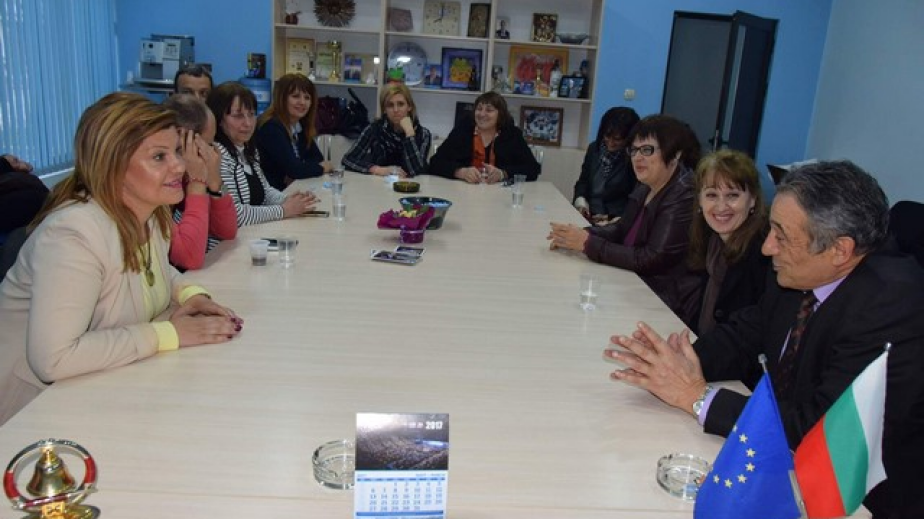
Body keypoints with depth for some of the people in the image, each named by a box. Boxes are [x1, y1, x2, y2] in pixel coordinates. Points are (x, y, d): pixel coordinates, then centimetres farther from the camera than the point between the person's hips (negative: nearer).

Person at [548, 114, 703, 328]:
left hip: (669, 305, -8)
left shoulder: (686, 196, -20)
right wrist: (580, 234, -5)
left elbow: (650, 260, -23)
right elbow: (622, 229, 14)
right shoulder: (646, 188, 6)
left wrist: (588, 244, -20)